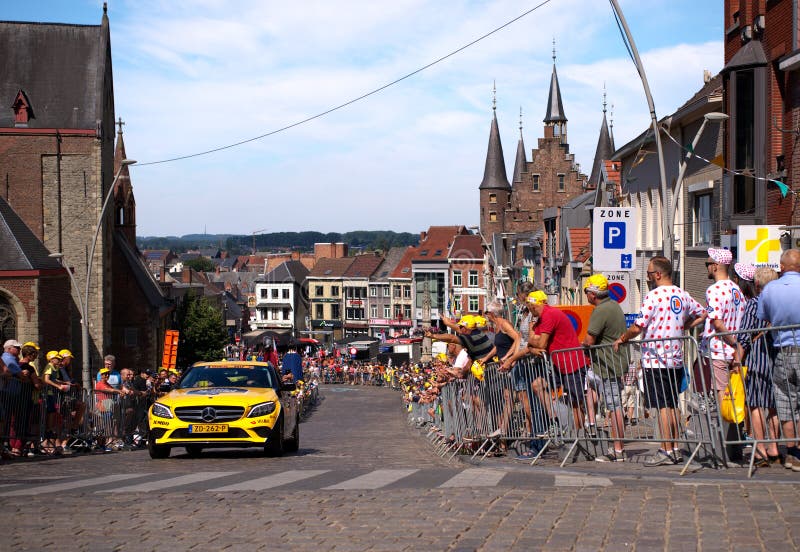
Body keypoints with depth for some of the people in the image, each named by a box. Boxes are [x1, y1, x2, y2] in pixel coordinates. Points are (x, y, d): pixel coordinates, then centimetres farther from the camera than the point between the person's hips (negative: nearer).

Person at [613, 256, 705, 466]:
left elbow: (638, 327, -17)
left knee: (662, 406, -5)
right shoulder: (683, 295, 8)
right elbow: (701, 314, 20)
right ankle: (676, 449, 13)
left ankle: (666, 451, -4)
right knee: (672, 405, 12)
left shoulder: (653, 295, -13)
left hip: (656, 360, -7)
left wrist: (621, 339, -1)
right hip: (676, 359, 7)